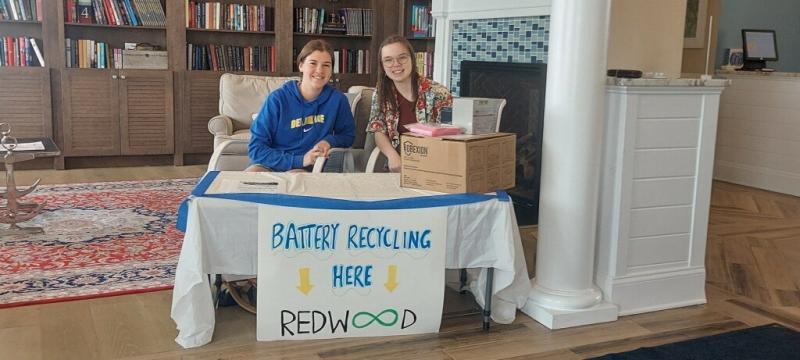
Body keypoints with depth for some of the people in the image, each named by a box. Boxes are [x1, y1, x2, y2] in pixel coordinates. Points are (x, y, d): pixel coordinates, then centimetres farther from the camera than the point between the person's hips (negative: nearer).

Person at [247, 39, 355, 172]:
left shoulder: (337, 99, -2)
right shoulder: (278, 99, -7)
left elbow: (348, 135, 15)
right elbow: (256, 148, -9)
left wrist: (329, 141, -9)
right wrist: (300, 160, -20)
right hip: (273, 165, 1)